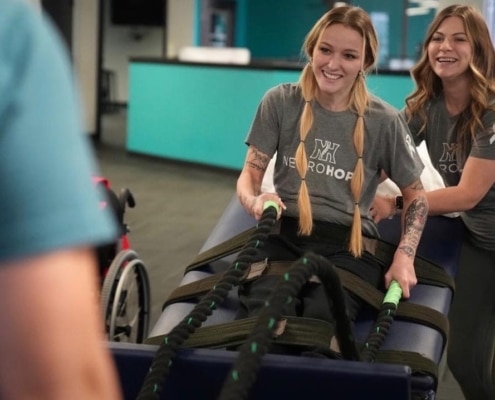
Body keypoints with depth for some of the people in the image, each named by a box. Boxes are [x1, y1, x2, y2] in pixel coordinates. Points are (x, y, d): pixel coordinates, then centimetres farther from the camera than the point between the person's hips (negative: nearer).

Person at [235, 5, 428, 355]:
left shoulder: (384, 120, 4)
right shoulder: (280, 102, 6)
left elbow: (416, 195, 13)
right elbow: (251, 172, 11)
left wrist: (405, 256, -3)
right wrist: (255, 201, -14)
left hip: (349, 243, 0)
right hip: (282, 233, 0)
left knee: (319, 323, -34)